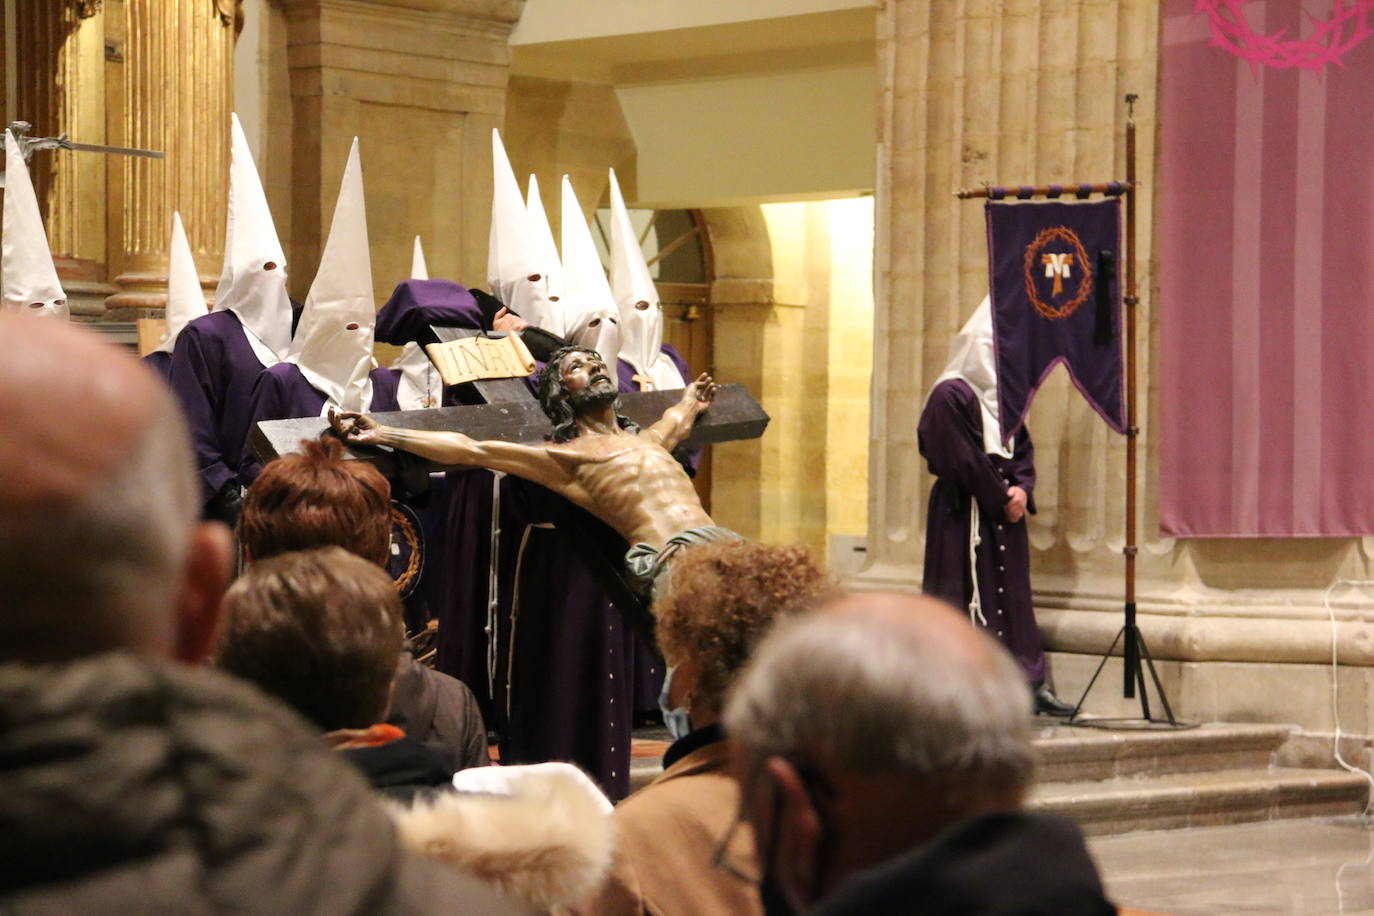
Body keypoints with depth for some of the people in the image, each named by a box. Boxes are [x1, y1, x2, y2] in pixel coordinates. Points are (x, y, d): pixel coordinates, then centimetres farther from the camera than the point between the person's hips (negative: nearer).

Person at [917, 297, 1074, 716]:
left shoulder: (1002, 396, 17)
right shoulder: (951, 395, -9)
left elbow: (1022, 448, 16)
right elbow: (961, 462, -15)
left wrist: (1022, 489, -4)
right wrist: (1001, 499, -13)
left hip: (1005, 514, 8)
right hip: (965, 515, -8)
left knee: (1014, 598, 6)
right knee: (973, 597, -8)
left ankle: (1030, 683, 6)